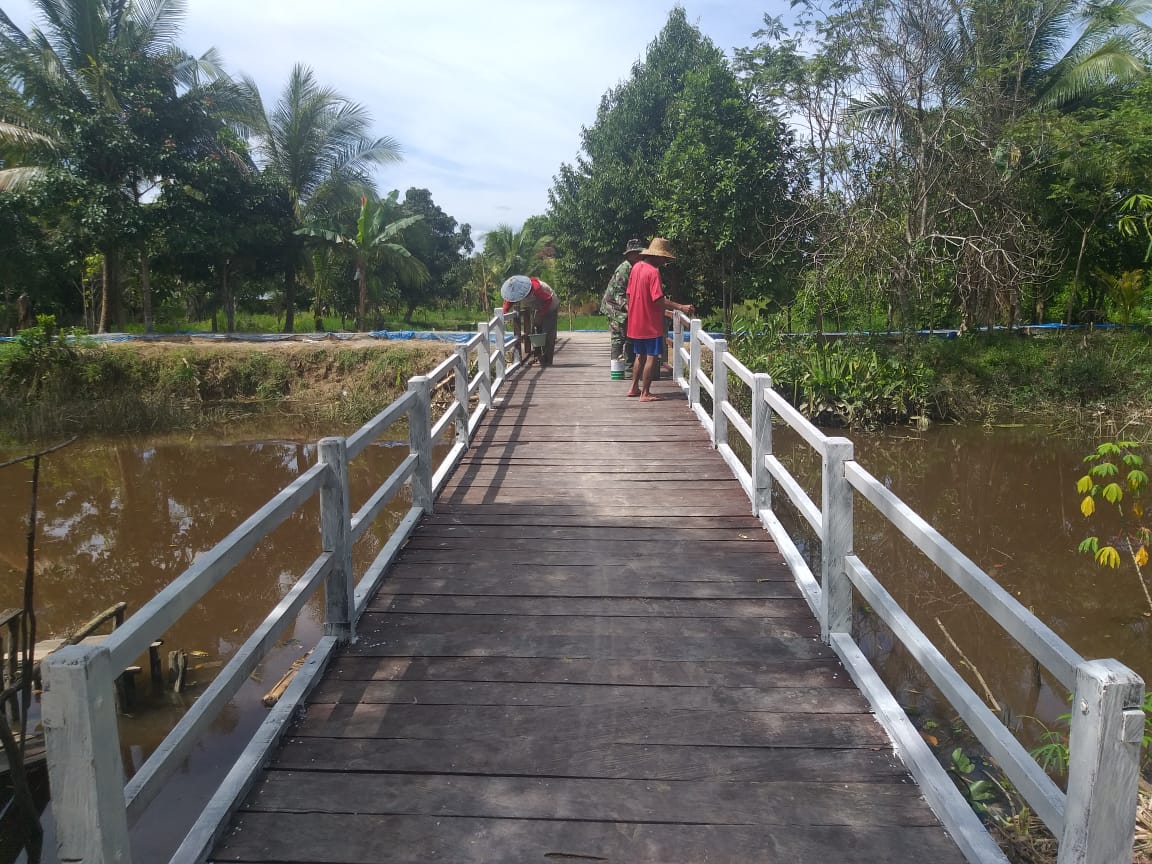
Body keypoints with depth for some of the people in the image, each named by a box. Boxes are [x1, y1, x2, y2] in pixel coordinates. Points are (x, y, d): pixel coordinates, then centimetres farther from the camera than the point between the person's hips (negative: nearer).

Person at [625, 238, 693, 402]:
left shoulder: (636, 267, 7)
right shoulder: (653, 271, -18)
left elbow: (629, 294, 13)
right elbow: (659, 300, -24)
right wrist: (681, 307, -24)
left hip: (636, 322, 9)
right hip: (651, 323, -9)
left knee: (640, 356, 19)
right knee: (652, 357, -2)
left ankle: (634, 387, 24)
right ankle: (645, 394, 0)